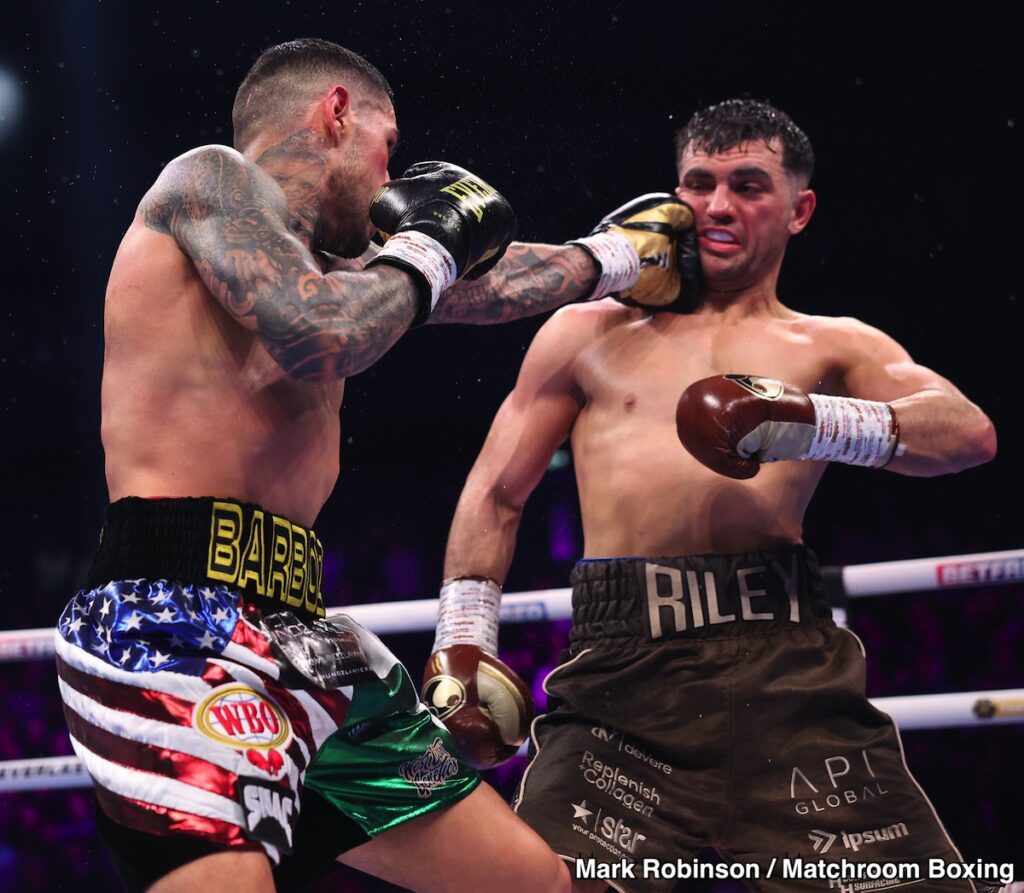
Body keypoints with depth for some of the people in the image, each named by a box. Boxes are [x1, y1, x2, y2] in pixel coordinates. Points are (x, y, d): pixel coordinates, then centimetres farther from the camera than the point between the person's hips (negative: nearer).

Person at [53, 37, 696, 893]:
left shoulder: (318, 265, 23)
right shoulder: (211, 177, -2)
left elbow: (480, 286, 39)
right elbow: (318, 340, -18)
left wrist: (612, 255, 52)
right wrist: (427, 244, -1)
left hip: (294, 635, 10)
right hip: (178, 626, -10)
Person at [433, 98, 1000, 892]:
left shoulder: (833, 348, 18)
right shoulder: (591, 334, 22)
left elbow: (971, 432, 1)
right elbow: (496, 496, 22)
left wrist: (817, 424, -15)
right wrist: (463, 642, 9)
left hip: (792, 671, 0)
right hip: (623, 680, 0)